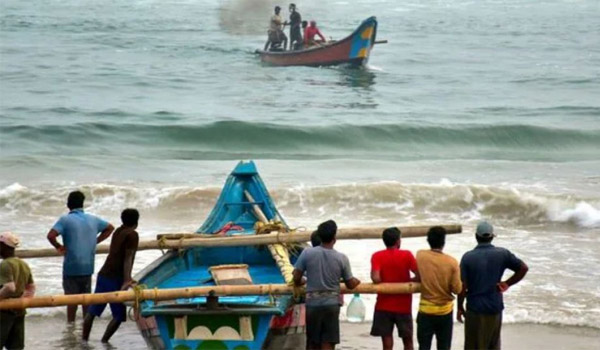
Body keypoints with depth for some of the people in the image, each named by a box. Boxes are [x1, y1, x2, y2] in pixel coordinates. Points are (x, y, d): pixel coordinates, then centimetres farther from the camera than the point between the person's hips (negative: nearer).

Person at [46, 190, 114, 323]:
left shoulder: (65, 220, -10)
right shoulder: (93, 219, 7)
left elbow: (51, 236, -23)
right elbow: (110, 228, 22)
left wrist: (59, 247, -5)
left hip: (71, 266, -4)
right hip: (88, 266, 4)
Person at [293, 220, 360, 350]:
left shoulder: (307, 253, -5)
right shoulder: (341, 258, -4)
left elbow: (296, 278, -3)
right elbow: (350, 284, 4)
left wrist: (302, 283, 20)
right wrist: (357, 281, 28)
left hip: (312, 303, 1)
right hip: (331, 304, -1)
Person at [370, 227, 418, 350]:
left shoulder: (377, 256, -4)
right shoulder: (407, 255, -5)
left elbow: (376, 278, -17)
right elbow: (419, 276, -10)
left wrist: (385, 285, 3)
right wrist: (407, 282, 8)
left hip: (384, 306, 0)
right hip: (403, 306, 0)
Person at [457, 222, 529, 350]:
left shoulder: (468, 257, -10)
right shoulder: (502, 254, -4)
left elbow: (462, 286, -10)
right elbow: (523, 268, -2)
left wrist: (460, 307, 1)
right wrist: (507, 284, 3)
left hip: (475, 308, -2)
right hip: (495, 307, 2)